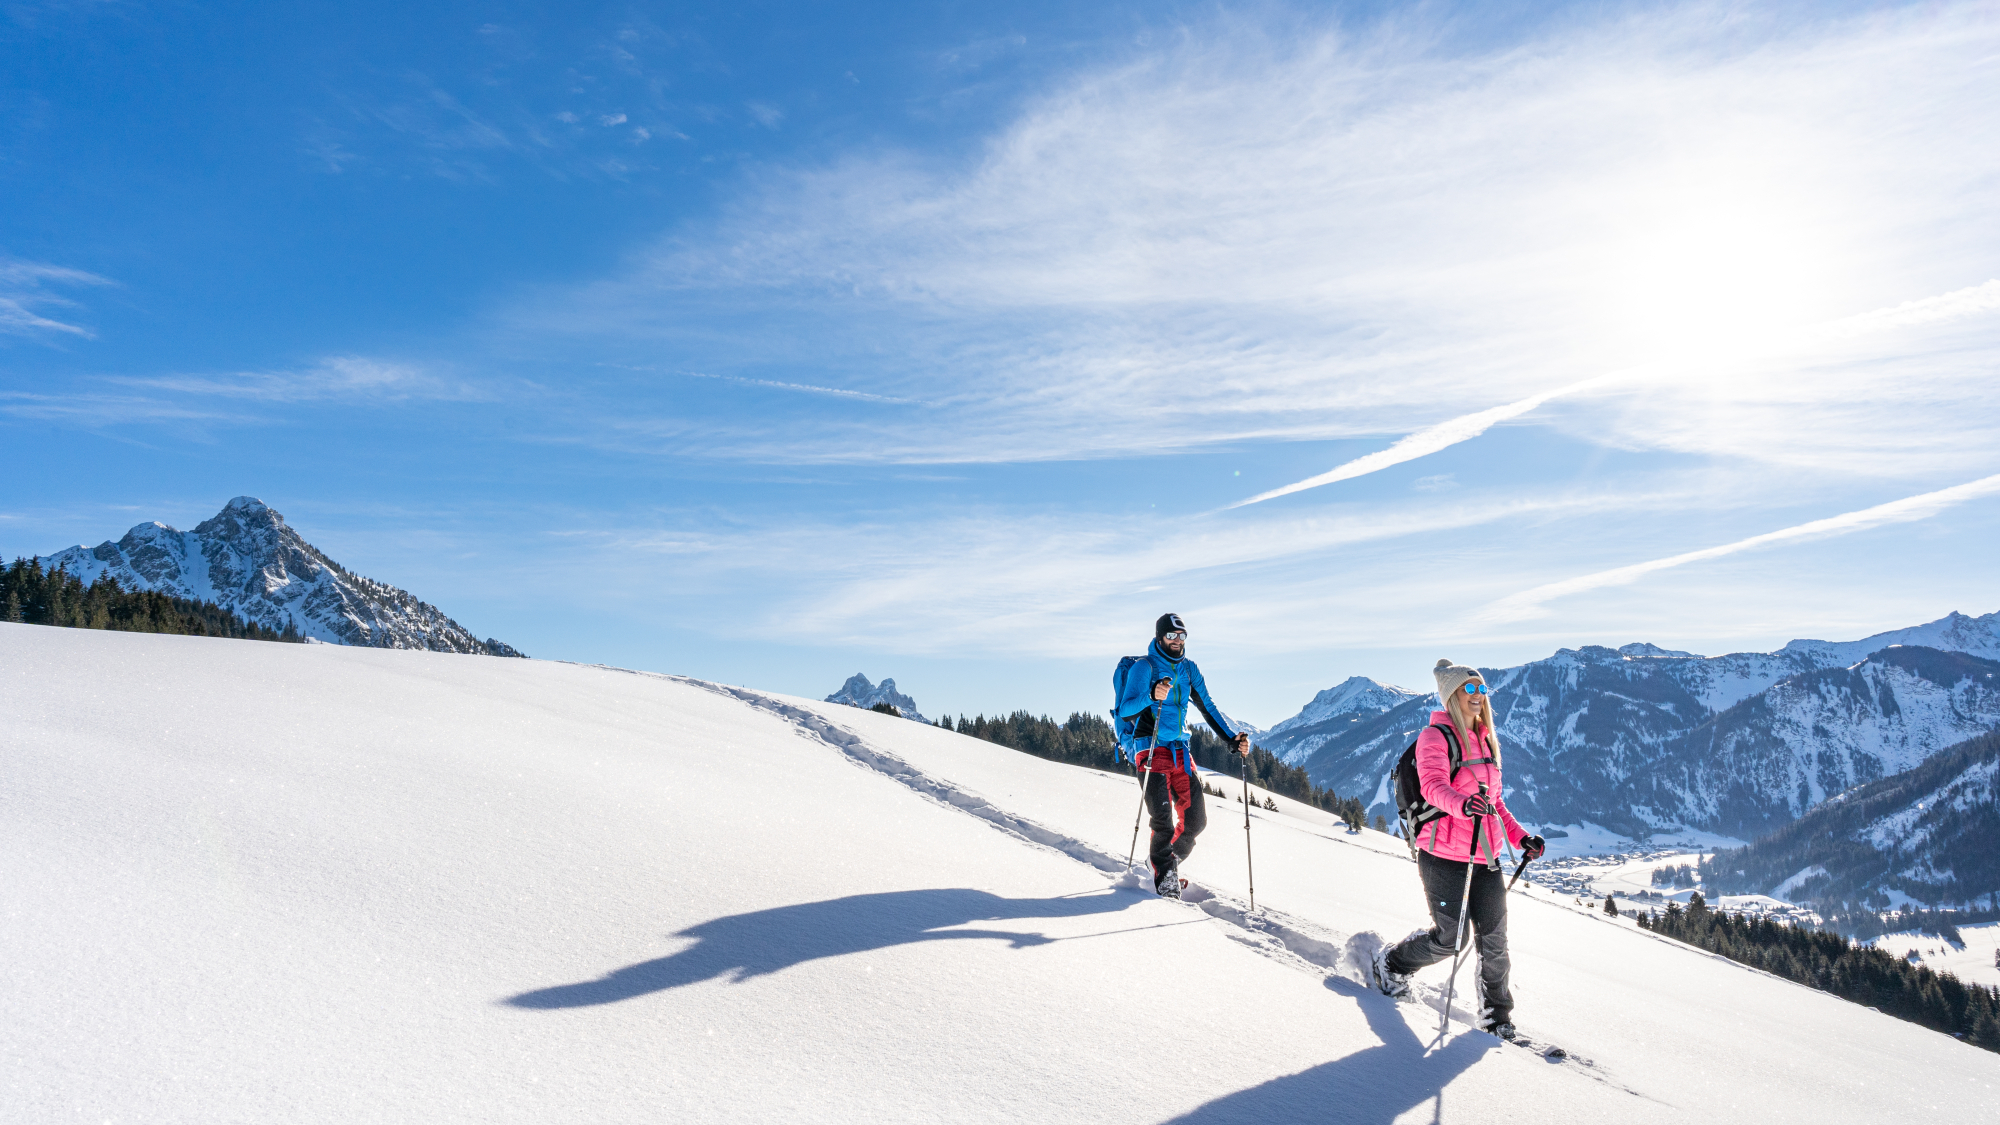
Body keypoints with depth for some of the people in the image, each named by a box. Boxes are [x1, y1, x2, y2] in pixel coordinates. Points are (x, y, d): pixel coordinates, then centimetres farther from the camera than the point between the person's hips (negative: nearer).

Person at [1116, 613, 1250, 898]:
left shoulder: (1189, 670, 13)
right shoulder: (1144, 668, -5)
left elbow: (1208, 709, 18)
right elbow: (1125, 710, -15)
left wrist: (1232, 740, 6)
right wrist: (1151, 696, -34)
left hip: (1181, 752, 6)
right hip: (1151, 750, -6)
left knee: (1196, 819, 2)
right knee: (1163, 820, -14)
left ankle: (1167, 861, 25)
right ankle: (1165, 880, -1)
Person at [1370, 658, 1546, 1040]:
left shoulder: (1485, 741, 17)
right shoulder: (1435, 737, -8)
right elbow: (1433, 784, -26)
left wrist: (1520, 837, 13)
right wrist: (1461, 805, -46)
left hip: (1486, 857, 7)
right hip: (1444, 856, -7)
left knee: (1493, 940, 5)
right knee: (1449, 939, -3)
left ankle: (1497, 1013, 23)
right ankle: (1390, 963, 22)